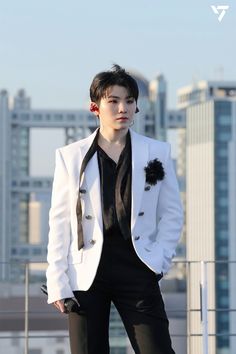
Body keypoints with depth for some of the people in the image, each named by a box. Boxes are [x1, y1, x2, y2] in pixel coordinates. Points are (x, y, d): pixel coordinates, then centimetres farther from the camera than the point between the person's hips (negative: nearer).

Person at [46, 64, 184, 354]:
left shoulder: (156, 153, 8)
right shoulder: (71, 156, 6)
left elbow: (172, 213, 12)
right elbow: (59, 221, 4)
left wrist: (160, 259, -3)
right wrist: (57, 282, -2)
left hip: (136, 265, 0)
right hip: (87, 273, 0)